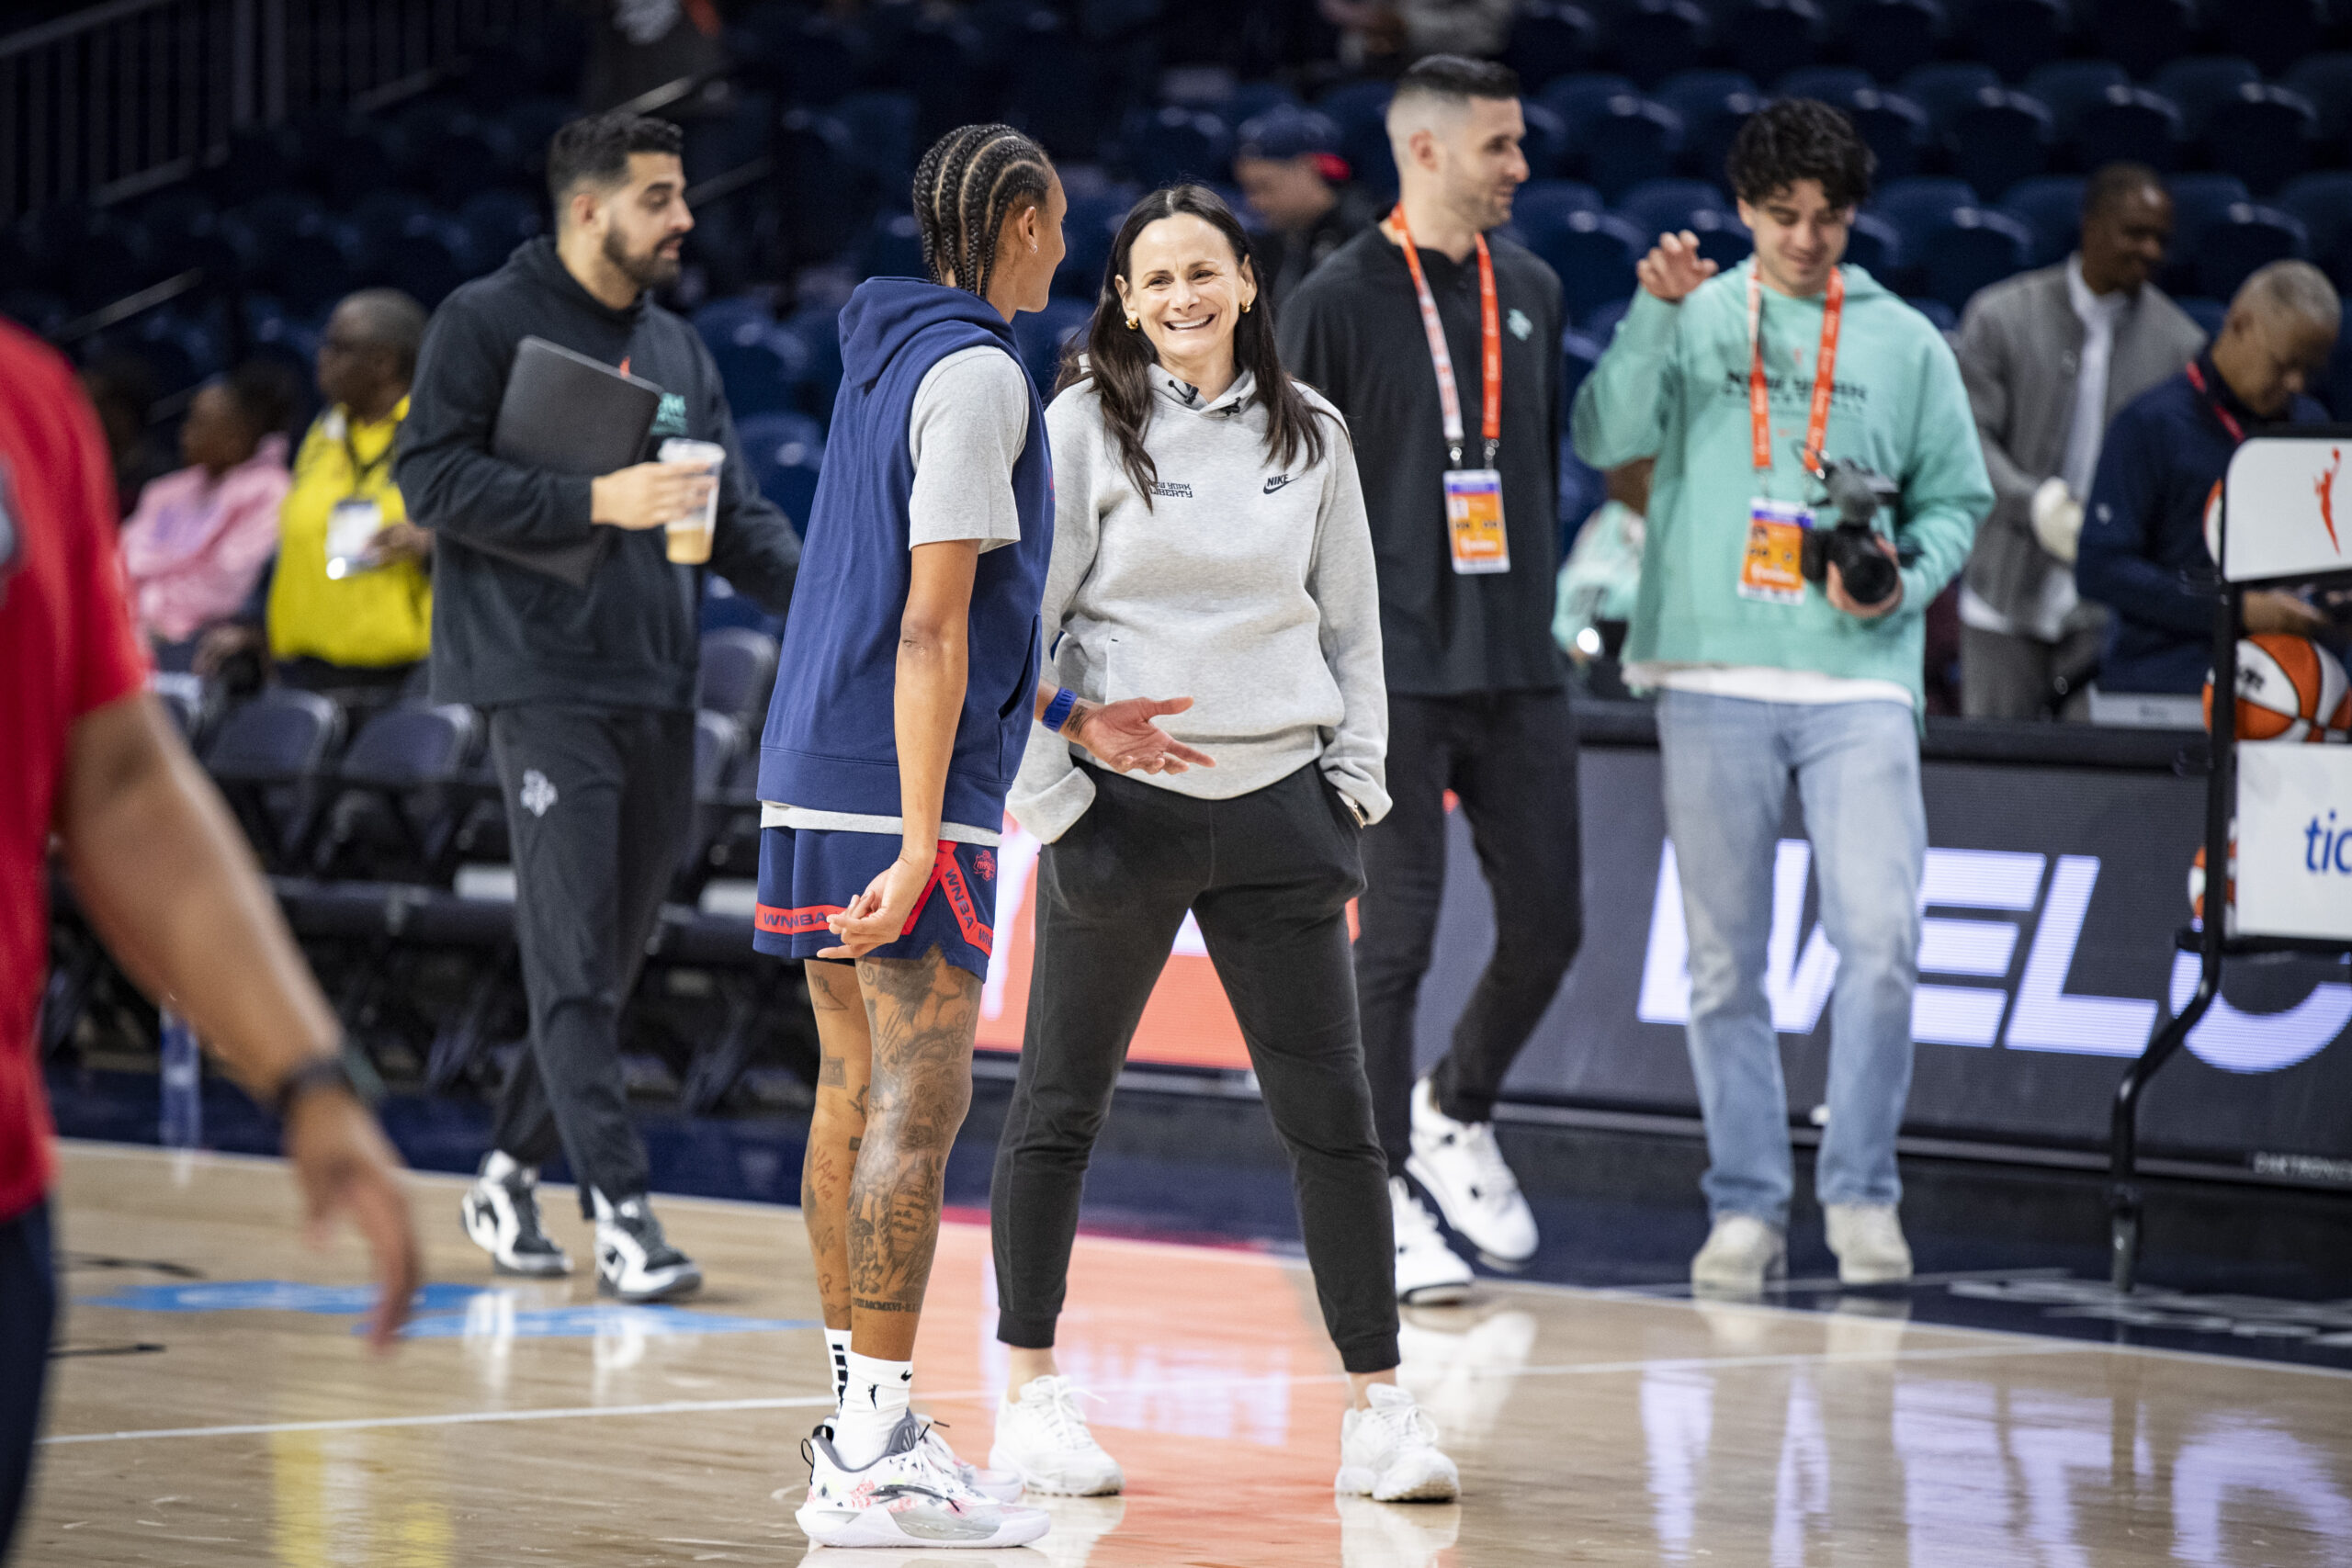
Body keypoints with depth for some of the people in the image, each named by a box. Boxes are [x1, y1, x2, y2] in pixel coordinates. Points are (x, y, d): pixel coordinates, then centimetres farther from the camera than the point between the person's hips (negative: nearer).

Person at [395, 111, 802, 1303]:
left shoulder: (678, 351, 18)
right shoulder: (488, 323, -2)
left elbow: (736, 516, 17)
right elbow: (431, 477, -12)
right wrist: (595, 501, -18)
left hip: (658, 689, 7)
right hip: (545, 680, -7)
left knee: (611, 955, 9)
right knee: (576, 957, -10)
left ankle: (510, 1176, 21)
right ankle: (617, 1206, -12)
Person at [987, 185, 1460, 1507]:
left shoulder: (1311, 433, 9)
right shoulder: (1085, 428, -1)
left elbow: (1352, 619, 15)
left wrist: (1357, 784, 7)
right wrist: (1051, 795, -7)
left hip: (1277, 803, 3)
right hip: (1124, 803, -3)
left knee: (1334, 1113, 0)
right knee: (1062, 1107, 6)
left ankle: (1381, 1407, 4)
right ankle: (1034, 1397, 18)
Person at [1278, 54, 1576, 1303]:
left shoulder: (1529, 291, 13)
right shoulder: (1339, 302, -5)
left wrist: (1543, 612, 16)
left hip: (1517, 673, 5)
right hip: (1392, 674, -5)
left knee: (1547, 924, 5)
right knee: (1394, 938, -4)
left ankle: (1455, 1114, 30)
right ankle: (1381, 1201, 5)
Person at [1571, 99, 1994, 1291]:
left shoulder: (1906, 344, 13)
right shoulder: (1693, 320, 11)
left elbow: (1957, 500, 14)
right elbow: (1605, 437, -4)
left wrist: (1903, 584, -4)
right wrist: (1655, 314, -15)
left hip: (1858, 676, 0)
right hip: (1711, 675, 0)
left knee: (1879, 936, -13)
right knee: (1725, 957, 3)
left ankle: (1861, 1191, -1)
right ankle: (1746, 1204, 10)